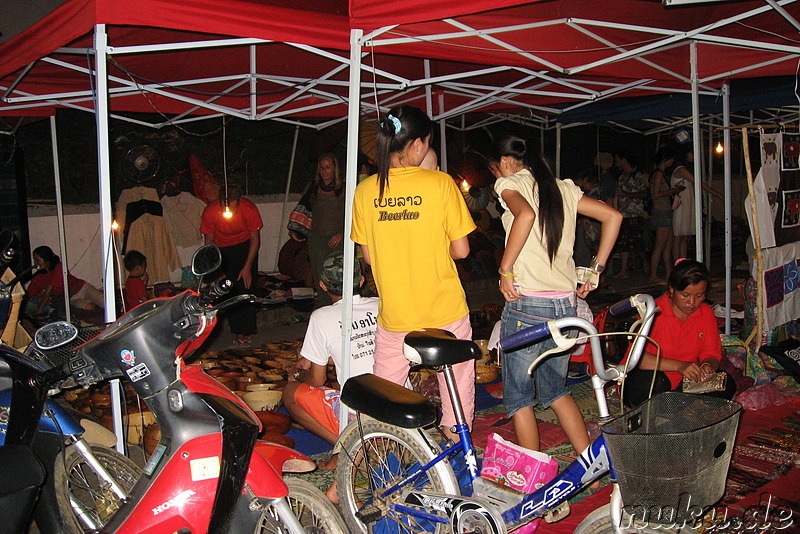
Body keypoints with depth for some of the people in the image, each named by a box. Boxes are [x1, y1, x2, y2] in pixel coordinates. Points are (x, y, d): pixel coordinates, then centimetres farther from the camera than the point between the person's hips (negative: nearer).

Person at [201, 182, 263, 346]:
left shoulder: (249, 209, -26)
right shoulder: (210, 212, -25)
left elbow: (255, 239, -12)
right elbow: (209, 242, -10)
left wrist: (247, 267, -13)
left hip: (245, 247, 0)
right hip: (222, 249, 0)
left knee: (246, 286, -10)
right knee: (229, 290, -9)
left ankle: (246, 330, -1)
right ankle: (240, 332, -1)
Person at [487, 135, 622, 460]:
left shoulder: (510, 182, -4)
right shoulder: (563, 188, 15)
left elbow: (525, 214, -26)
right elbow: (613, 216, 13)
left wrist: (505, 269, -18)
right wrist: (596, 270, 14)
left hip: (527, 302, -7)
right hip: (566, 303, 7)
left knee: (519, 394, 9)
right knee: (554, 388, 22)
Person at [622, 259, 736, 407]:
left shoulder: (706, 313, 1)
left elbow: (711, 354, 5)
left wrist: (707, 365, -21)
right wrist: (678, 365, -37)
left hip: (683, 382, 5)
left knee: (726, 384, -16)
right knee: (654, 381, -37)